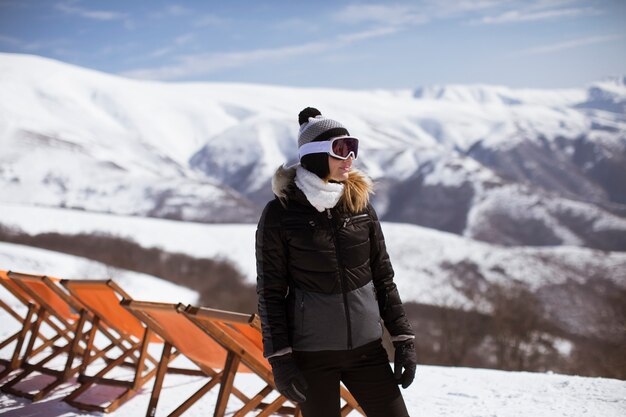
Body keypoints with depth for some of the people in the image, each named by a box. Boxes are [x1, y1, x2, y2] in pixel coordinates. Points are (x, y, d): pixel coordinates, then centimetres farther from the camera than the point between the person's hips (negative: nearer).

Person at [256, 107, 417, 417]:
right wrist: (279, 359, -11)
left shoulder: (360, 205, 4)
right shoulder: (280, 213, -7)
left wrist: (403, 340, 6)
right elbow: (269, 292, -6)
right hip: (311, 352, -4)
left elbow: (383, 279, 9)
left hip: (366, 346, 4)